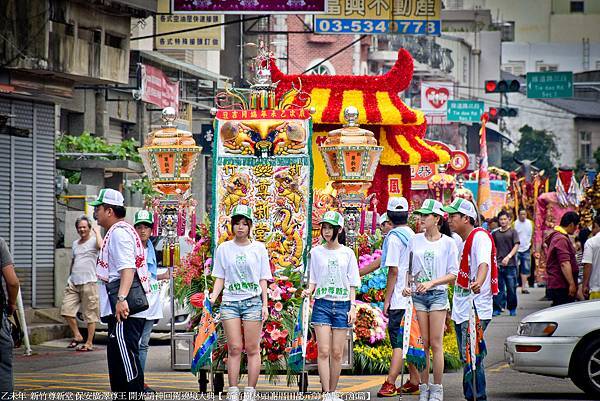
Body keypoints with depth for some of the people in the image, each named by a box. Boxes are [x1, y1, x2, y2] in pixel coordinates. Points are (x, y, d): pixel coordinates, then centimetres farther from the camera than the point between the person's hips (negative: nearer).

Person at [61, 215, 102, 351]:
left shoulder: (93, 241, -2)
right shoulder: (75, 243, 19)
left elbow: (101, 246, -26)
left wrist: (97, 231, -14)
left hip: (88, 282, -7)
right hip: (73, 283, 7)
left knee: (90, 314, -2)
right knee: (66, 309, 0)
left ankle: (89, 343, 2)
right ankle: (77, 335, 15)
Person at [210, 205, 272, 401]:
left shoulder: (258, 248, 6)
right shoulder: (223, 249, 8)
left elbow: (263, 279, 7)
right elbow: (220, 278, 9)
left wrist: (265, 305, 1)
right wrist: (214, 296, -7)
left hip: (253, 301, -1)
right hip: (230, 302, 1)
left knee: (252, 349, -2)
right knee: (234, 349, -2)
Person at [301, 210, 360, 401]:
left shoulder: (347, 253, 4)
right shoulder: (316, 252, 5)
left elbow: (352, 284, 6)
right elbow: (313, 280, 9)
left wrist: (353, 307, -1)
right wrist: (309, 291, -12)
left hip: (342, 305, 0)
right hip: (322, 304, 0)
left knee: (337, 353, 1)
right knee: (324, 351, -9)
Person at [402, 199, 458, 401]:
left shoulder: (448, 242, -1)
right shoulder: (415, 240, 8)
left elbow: (453, 274, -3)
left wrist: (431, 283, -14)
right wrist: (406, 286, -5)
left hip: (438, 294, -3)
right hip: (417, 295, 3)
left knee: (436, 344, -5)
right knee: (422, 344, 3)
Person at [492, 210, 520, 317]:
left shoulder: (513, 232, 3)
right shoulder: (495, 233, 12)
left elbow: (516, 246, -5)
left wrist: (508, 257, -18)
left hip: (510, 264, -2)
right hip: (498, 264, 2)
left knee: (511, 288, 1)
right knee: (498, 288, 1)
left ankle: (512, 309, 12)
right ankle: (497, 309, 5)